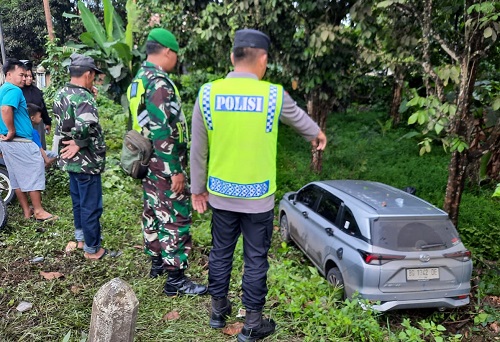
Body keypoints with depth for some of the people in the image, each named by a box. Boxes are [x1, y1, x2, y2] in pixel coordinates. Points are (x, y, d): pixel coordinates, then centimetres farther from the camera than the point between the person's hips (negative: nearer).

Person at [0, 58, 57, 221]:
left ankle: (27, 210, 21)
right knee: (34, 171, -4)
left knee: (18, 176, 13)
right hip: (19, 141, -10)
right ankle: (39, 211, 1)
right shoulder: (14, 90, -14)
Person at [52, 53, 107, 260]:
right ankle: (92, 249, 18)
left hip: (70, 159, 9)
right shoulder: (83, 97, -22)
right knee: (91, 206, 5)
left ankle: (80, 238, 39)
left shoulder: (60, 94, 7)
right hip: (86, 161, -9)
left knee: (78, 201, 23)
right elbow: (86, 124, -41)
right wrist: (79, 143, -24)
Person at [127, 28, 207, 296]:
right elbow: (162, 133, -25)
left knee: (153, 213, 19)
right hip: (164, 167, -10)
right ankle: (175, 279, 7)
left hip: (147, 163, 10)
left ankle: (157, 262, 34)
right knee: (176, 219, -2)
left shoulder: (138, 80, 11)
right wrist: (176, 171, -22)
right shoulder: (159, 83, -20)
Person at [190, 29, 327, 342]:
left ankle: (219, 310, 37)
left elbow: (198, 150, 0)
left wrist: (198, 188, 13)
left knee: (221, 253, 19)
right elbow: (299, 117, 12)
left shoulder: (208, 94, -6)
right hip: (258, 196, -2)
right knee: (256, 259, 11)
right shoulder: (274, 95, -10)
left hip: (221, 194, 3)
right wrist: (317, 134, 34)